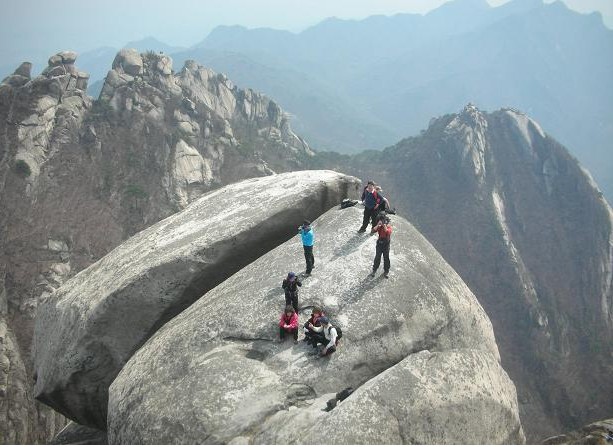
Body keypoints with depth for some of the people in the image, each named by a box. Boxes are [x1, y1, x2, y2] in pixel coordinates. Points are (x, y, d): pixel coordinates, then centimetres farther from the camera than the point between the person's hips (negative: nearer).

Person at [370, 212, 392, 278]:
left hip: (386, 244, -2)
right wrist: (378, 225, -27)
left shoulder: (389, 226, -12)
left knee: (386, 258, 9)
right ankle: (374, 270, 26)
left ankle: (386, 271, 23)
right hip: (379, 244, 2)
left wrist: (384, 225, -34)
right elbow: (372, 231, -19)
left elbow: (388, 232, -34)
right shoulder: (379, 226, -5)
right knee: (377, 257, 11)